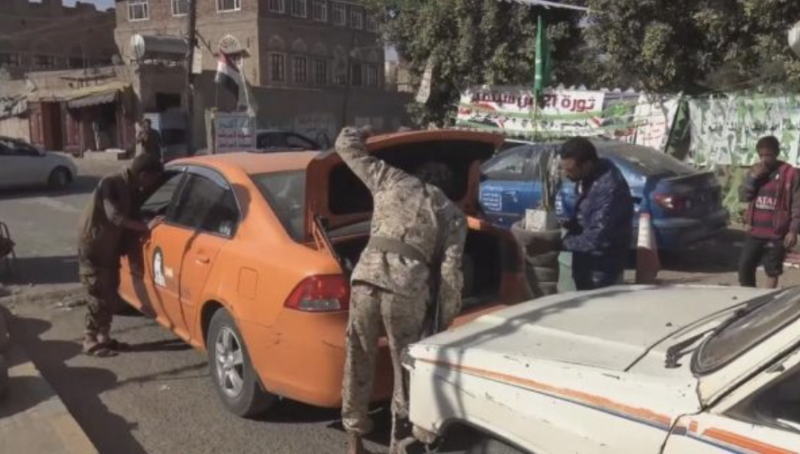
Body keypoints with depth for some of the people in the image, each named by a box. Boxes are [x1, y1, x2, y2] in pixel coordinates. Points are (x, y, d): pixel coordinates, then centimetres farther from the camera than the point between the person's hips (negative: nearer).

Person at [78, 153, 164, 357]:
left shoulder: (133, 190, 5)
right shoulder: (111, 184, -21)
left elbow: (131, 217, 10)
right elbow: (115, 216, -30)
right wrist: (146, 227, -33)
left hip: (110, 251, 8)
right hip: (93, 250, -8)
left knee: (111, 298, 12)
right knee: (100, 298, -3)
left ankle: (103, 337, 25)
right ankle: (91, 342, 8)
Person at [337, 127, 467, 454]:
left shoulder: (392, 180, 21)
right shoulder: (453, 215, 18)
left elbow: (346, 145, 29)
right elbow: (450, 273, 7)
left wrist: (362, 134, 49)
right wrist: (444, 323, 11)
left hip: (367, 277, 2)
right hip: (408, 288, -2)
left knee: (358, 362, 17)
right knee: (407, 371, 13)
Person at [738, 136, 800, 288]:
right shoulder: (755, 170, 7)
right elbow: (743, 196, 2)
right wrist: (753, 177, -12)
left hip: (776, 233, -4)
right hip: (755, 230, 4)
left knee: (773, 270, 6)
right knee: (744, 265, 2)